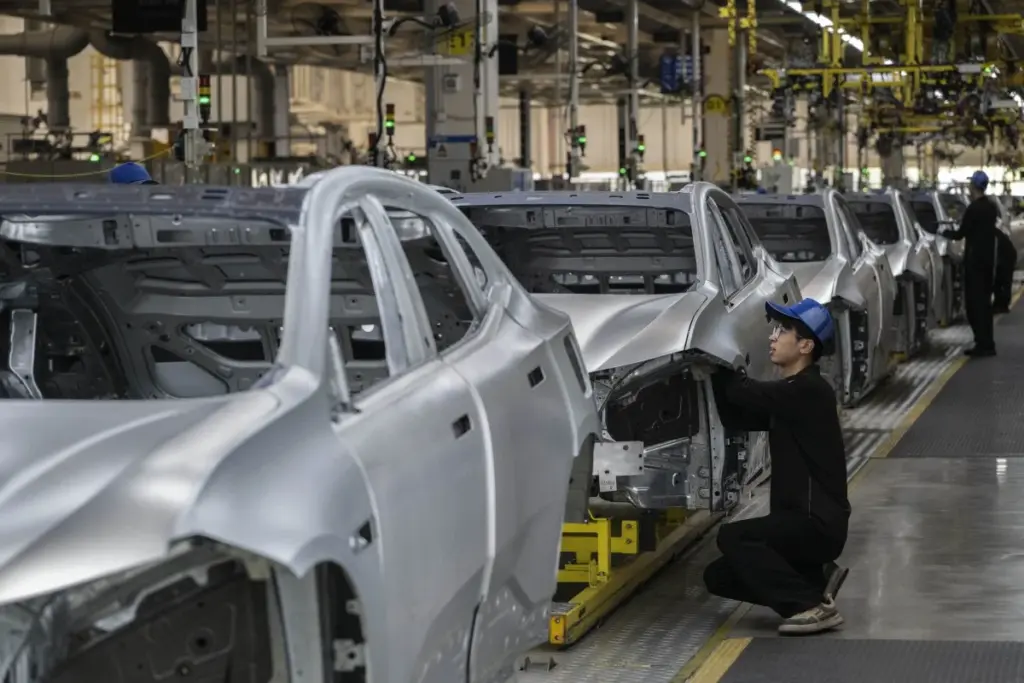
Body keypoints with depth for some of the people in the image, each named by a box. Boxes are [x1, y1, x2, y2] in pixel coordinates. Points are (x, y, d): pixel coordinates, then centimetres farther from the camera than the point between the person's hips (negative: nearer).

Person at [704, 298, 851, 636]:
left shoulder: (809, 391, -16)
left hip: (819, 524, -9)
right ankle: (815, 579, 7)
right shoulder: (787, 396, 14)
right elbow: (735, 418, 10)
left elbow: (747, 392, -21)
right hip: (797, 521, 9)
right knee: (718, 578, 6)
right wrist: (715, 368, 0)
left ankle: (813, 605, -19)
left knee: (733, 537, -26)